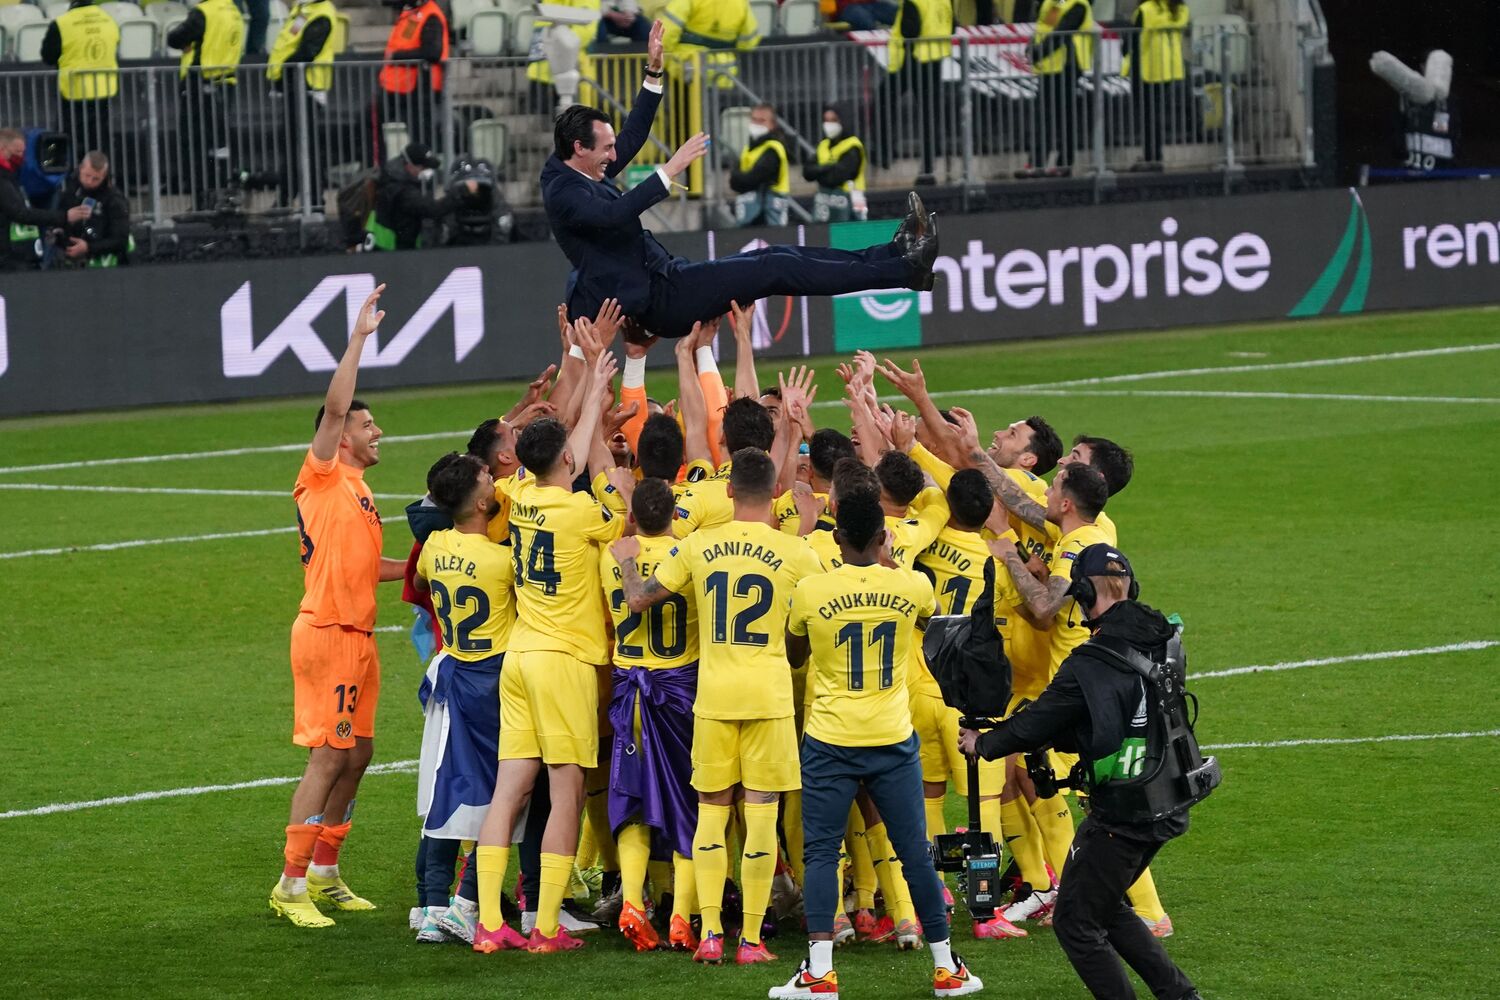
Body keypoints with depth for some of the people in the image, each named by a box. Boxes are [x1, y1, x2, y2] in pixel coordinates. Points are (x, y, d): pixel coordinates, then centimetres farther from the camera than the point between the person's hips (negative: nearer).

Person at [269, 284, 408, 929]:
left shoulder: (360, 494, 19)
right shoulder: (322, 476, -6)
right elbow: (334, 405, -19)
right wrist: (359, 337, -19)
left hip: (358, 635, 9)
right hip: (326, 633, -9)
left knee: (357, 754, 13)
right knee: (328, 757, -9)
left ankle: (324, 874, 22)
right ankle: (291, 885, -6)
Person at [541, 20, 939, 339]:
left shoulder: (582, 174, 14)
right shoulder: (563, 193, -16)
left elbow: (633, 137, 22)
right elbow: (616, 213, -35)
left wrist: (653, 72, 17)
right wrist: (669, 171, -36)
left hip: (664, 277, 11)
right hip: (656, 300, -11)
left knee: (779, 257, 3)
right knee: (776, 270, -12)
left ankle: (896, 253, 1)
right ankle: (905, 271, -12)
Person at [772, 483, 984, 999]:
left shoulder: (810, 592, -9)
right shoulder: (913, 586, -5)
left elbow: (794, 656, 9)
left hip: (830, 742, -2)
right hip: (894, 741, 2)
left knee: (820, 853, 3)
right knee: (915, 853, 9)